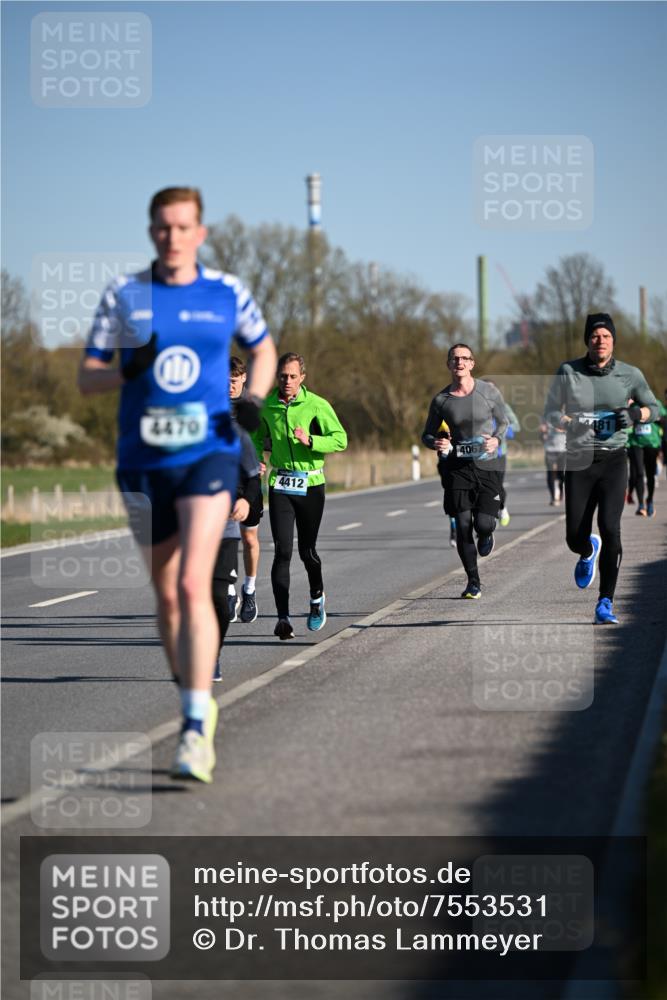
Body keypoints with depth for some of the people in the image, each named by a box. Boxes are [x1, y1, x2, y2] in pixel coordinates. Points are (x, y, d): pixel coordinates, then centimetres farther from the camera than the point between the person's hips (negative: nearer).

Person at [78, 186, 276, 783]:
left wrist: (255, 398, 1)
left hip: (209, 453, -2)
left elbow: (263, 349, 21)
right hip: (143, 461, 2)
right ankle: (196, 703, 33)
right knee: (167, 595, 12)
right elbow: (86, 377, 6)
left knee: (194, 585, -18)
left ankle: (197, 733, -21)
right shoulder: (123, 295, 4)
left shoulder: (227, 293, 3)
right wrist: (129, 372, -15)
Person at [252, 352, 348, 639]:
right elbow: (258, 437, 21)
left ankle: (317, 597, 36)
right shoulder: (266, 406, 3)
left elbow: (340, 440, -10)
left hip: (310, 484, -1)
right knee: (282, 551, -10)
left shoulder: (317, 405, -6)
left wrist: (310, 440, -24)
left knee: (307, 551, 6)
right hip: (279, 484, 1)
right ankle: (283, 618, -11)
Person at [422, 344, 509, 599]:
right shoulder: (441, 400, -2)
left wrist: (496, 439, -10)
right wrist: (436, 443, -14)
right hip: (457, 468, 1)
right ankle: (473, 582, 11)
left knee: (483, 524, -10)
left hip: (488, 466, -1)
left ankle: (486, 536, 31)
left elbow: (503, 422, 11)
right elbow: (427, 434, 9)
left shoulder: (489, 392, -3)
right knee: (463, 526, -4)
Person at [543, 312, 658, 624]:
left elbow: (654, 408, 14)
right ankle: (589, 552, 40)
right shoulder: (568, 372, 1)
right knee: (575, 537, -1)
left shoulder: (629, 375, 2)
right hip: (579, 461, 1)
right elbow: (550, 413, 6)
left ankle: (605, 603, -9)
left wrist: (634, 414, -8)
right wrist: (571, 422, -14)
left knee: (610, 528, -18)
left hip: (613, 461, -1)